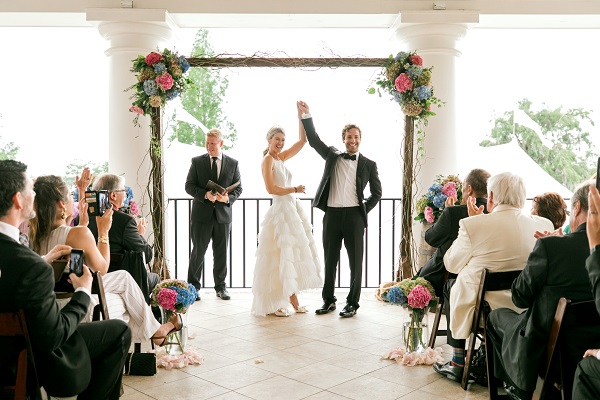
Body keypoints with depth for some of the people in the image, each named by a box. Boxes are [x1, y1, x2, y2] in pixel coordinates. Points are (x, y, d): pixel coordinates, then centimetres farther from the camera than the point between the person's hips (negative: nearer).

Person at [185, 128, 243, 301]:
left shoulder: (233, 163, 6)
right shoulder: (197, 161, 4)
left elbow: (238, 188, 8)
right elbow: (189, 186, 1)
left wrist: (228, 198, -12)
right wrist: (205, 195, -16)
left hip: (223, 214, 1)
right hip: (202, 214, -1)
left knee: (221, 253, 8)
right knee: (198, 251, 2)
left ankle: (221, 287, 20)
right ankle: (193, 287, 14)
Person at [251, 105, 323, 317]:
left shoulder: (280, 157, 13)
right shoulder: (268, 159, -9)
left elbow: (302, 141, 14)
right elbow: (271, 188, -19)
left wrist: (301, 115, 9)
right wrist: (295, 189, -11)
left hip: (291, 210, 9)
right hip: (281, 211, -9)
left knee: (290, 256, 12)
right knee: (279, 257, -4)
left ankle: (292, 299, 20)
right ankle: (272, 304, 4)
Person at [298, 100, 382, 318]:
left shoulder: (368, 164, 6)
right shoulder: (333, 156, 11)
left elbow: (376, 192, 10)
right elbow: (314, 140, 5)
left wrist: (364, 209, 0)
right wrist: (307, 115, -4)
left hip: (354, 215, -2)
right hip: (332, 214, 2)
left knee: (355, 261, 3)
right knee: (330, 260, 9)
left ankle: (352, 303, 15)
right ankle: (328, 300, 22)